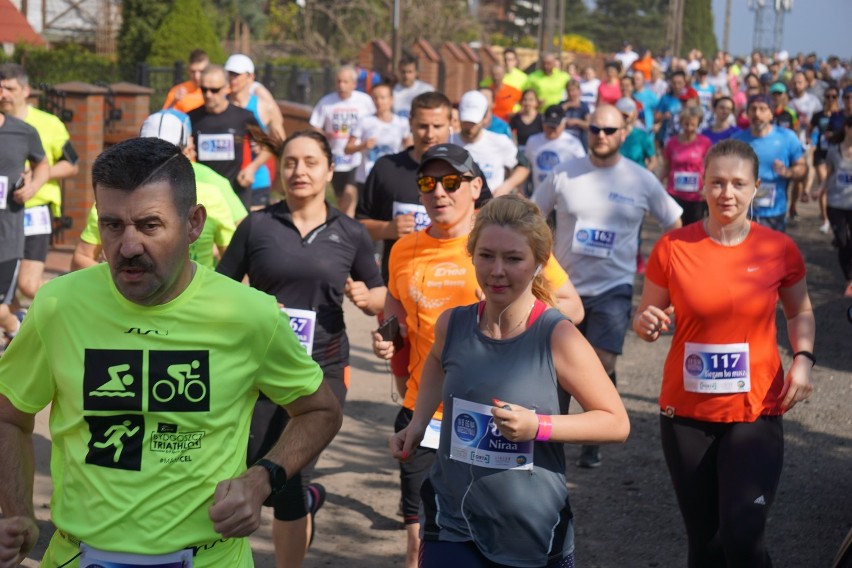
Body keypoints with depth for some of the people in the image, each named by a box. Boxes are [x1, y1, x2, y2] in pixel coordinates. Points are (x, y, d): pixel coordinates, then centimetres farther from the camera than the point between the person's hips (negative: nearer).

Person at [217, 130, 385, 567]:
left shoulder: (350, 234, 4)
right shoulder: (257, 226, 0)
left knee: (289, 481, -1)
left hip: (321, 370, -1)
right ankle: (308, 498, 37)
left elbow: (380, 296, 14)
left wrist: (365, 296, -8)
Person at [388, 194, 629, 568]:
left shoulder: (558, 337, -15)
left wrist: (538, 426, -21)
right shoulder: (452, 325, -3)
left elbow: (616, 422, -10)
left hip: (535, 537, -2)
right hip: (453, 527, 2)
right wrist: (418, 423, 9)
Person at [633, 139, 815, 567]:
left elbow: (800, 312, 13)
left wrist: (803, 359, -6)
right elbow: (644, 318, 6)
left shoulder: (779, 249, -4)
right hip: (686, 414, 1)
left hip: (757, 413, -1)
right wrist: (646, 324, -18)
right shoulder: (672, 247, -6)